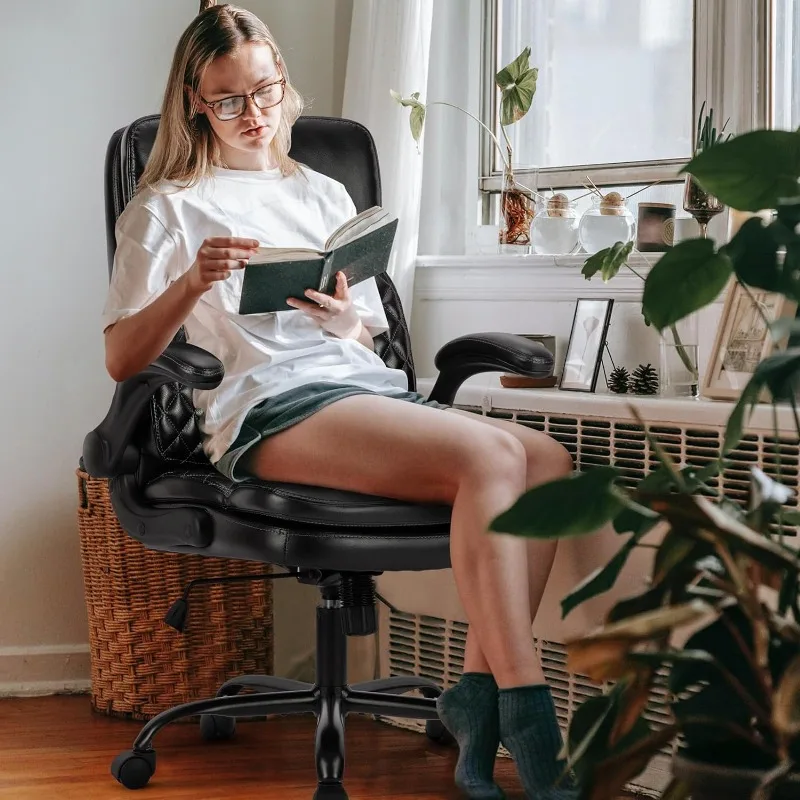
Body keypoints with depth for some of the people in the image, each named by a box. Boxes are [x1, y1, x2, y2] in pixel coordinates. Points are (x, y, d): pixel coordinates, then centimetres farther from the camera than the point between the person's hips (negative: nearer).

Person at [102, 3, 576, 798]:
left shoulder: (324, 194, 29)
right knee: (490, 452, -32)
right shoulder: (167, 208, 14)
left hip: (365, 383, 6)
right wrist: (192, 284, -13)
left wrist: (346, 321, 1)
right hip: (267, 404, -6)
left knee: (548, 458, -24)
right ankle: (530, 729, -33)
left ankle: (479, 692, -26)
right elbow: (120, 359, 5)